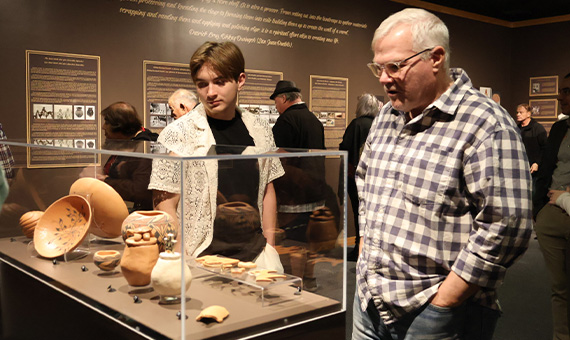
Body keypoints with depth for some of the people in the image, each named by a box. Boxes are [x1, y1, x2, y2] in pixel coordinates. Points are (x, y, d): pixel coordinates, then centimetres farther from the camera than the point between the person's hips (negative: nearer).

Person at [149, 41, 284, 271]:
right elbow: (165, 205, -6)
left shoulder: (260, 130, 7)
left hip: (256, 255, 4)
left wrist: (269, 247, 9)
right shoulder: (177, 134, -7)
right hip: (204, 260, -4)